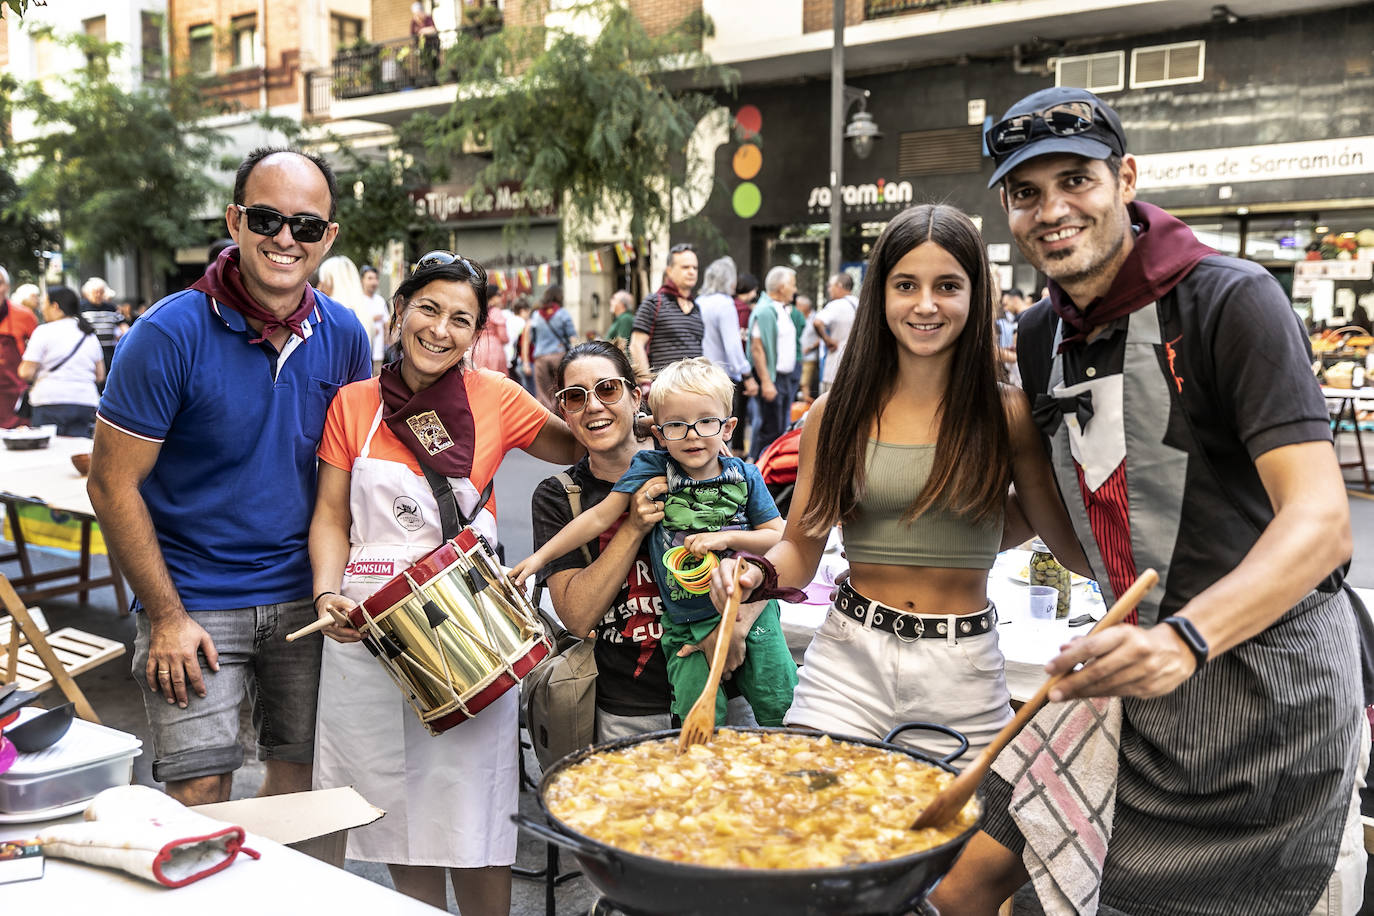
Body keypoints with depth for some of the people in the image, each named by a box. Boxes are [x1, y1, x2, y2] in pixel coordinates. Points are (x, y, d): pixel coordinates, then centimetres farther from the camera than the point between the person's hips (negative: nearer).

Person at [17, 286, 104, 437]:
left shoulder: (44, 331, -3)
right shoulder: (90, 334, 14)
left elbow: (26, 373, -6)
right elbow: (100, 376, 16)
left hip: (51, 402, -5)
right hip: (86, 402, 5)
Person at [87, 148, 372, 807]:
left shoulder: (343, 334, -1)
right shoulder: (170, 334, -15)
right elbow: (113, 484, -11)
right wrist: (166, 617, -12)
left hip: (304, 595, 4)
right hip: (194, 599, -4)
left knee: (301, 778, 14)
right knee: (199, 799, -3)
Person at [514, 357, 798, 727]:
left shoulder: (744, 477, -2)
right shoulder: (651, 469, -5)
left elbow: (779, 537, 1)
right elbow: (599, 517, -4)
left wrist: (726, 537, -13)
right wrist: (540, 556, -5)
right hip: (685, 626, -1)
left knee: (781, 706, 3)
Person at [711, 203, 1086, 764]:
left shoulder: (1008, 415, -2)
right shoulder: (835, 414, 1)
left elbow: (1077, 546, -1)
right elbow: (801, 549, 6)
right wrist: (759, 573, -14)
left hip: (963, 675, 0)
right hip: (847, 662, 1)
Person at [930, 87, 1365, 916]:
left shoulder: (1230, 299, -15)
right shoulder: (1040, 336, 5)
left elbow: (1321, 521, -24)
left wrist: (1187, 638, -40)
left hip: (1271, 687, -6)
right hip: (1141, 671, 6)